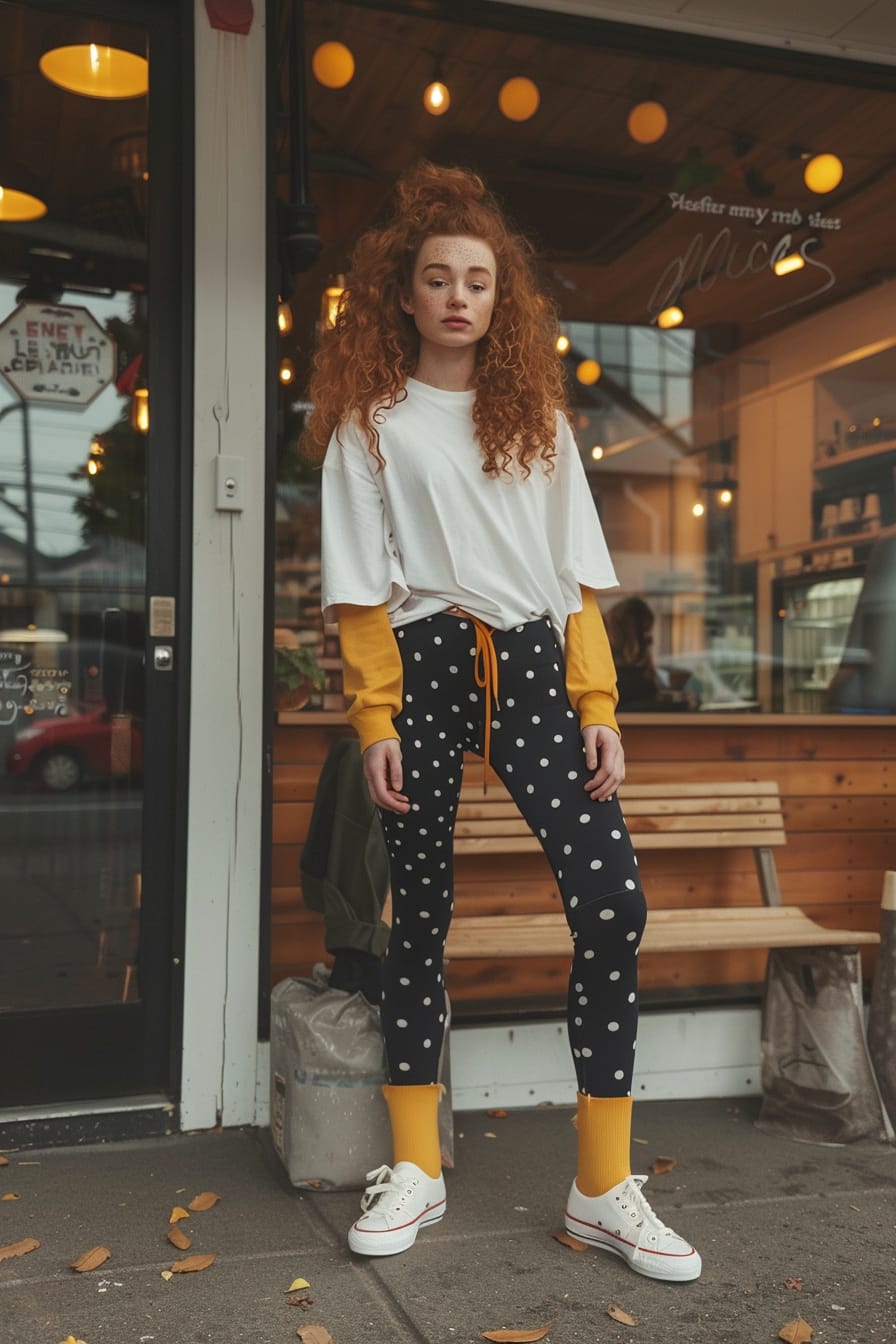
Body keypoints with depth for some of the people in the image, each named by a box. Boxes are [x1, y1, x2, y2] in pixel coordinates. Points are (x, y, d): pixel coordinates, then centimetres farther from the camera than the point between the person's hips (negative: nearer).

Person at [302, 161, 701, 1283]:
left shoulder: (537, 414, 17)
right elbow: (361, 585, 2)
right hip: (426, 666, -1)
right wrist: (375, 719, -8)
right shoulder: (370, 421, 9)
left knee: (613, 898, -14)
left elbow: (576, 574, 12)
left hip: (532, 665, 2)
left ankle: (604, 1189, -3)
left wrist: (597, 704, 1)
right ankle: (415, 1168, 19)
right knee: (420, 911, 3)